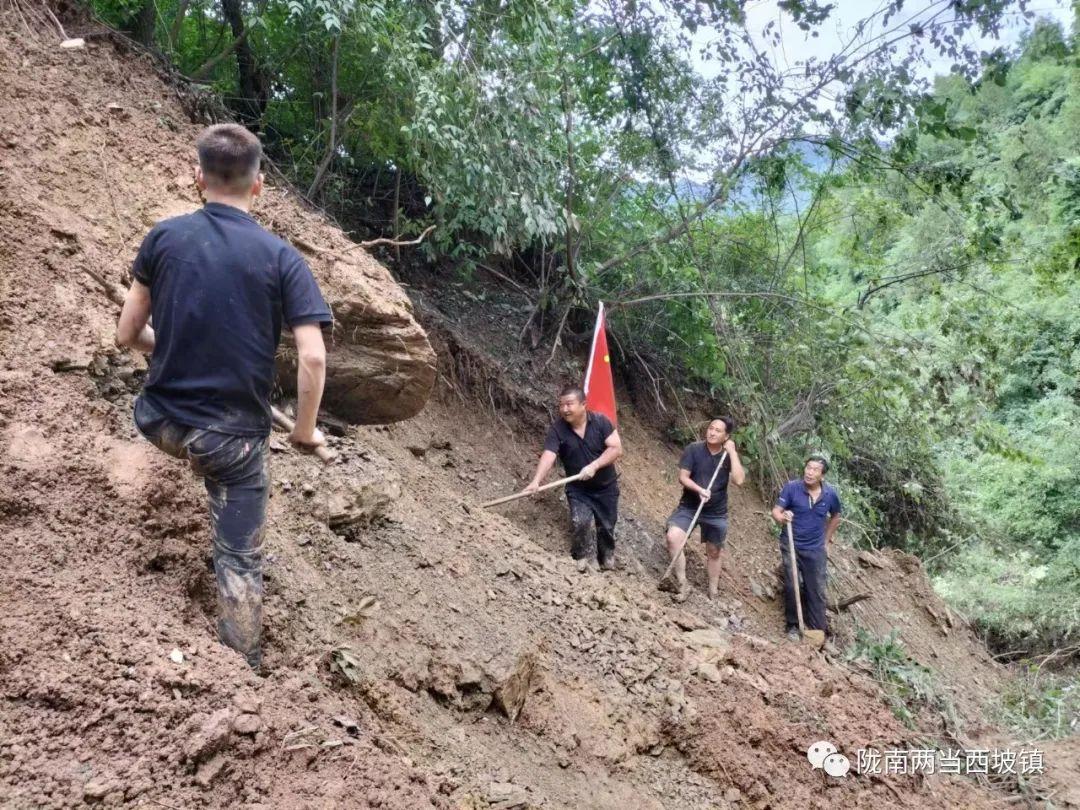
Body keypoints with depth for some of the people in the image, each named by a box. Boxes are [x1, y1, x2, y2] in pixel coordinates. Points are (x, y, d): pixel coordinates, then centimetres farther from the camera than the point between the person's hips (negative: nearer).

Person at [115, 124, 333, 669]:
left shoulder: (164, 236, -2)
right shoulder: (282, 259, -8)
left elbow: (128, 335, 3)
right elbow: (313, 359, -16)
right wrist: (304, 430, 0)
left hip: (161, 420, 2)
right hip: (235, 436, -2)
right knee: (239, 560, 11)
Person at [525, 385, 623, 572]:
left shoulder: (600, 421, -15)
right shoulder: (558, 429, -16)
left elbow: (616, 448, -18)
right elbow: (548, 457, -27)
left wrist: (594, 466, -30)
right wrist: (536, 481, -43)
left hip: (606, 487, 1)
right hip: (578, 489, 0)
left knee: (606, 526, 12)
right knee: (580, 521, -22)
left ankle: (607, 557, 41)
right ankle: (580, 556, 5)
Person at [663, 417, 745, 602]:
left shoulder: (730, 456, -6)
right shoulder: (693, 449, -11)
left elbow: (739, 480, -20)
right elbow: (683, 477, -14)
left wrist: (732, 452, -21)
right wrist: (699, 490, -31)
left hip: (716, 513, 2)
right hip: (689, 506, -2)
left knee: (714, 552, 15)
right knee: (673, 537, -25)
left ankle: (713, 593, 33)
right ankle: (681, 582, -11)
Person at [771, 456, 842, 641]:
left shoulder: (830, 494, -6)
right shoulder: (792, 487, -15)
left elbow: (835, 517, 13)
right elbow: (776, 511, -15)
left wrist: (826, 540, 13)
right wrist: (782, 517, -37)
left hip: (815, 549, 2)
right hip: (791, 546, -2)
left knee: (817, 591, 8)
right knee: (792, 587, -2)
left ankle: (818, 630, 19)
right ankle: (792, 625, 17)